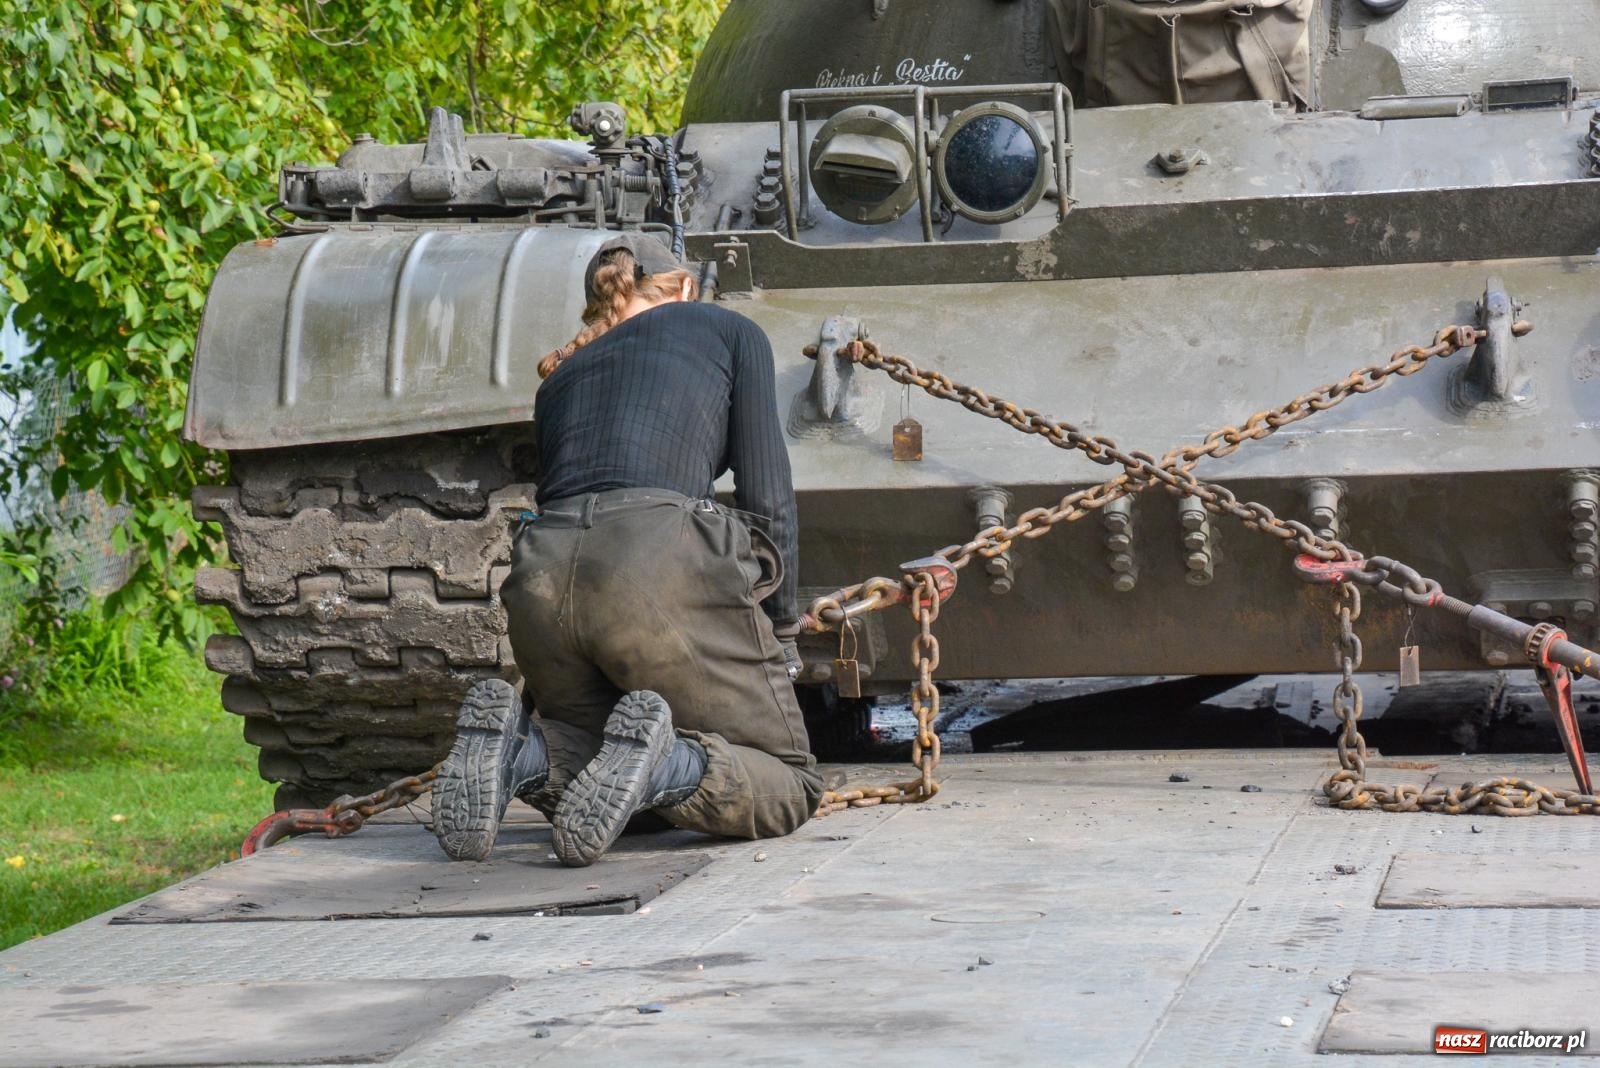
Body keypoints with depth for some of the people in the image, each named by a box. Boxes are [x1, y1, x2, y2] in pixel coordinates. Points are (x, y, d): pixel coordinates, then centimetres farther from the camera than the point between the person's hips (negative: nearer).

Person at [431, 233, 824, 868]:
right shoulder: (729, 331, 21)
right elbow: (767, 500, 10)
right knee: (790, 786, 12)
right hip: (662, 562, -4)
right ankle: (662, 763, -20)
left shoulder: (559, 378, 32)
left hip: (542, 578, 4)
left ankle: (522, 751, -5)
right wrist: (781, 634, 19)